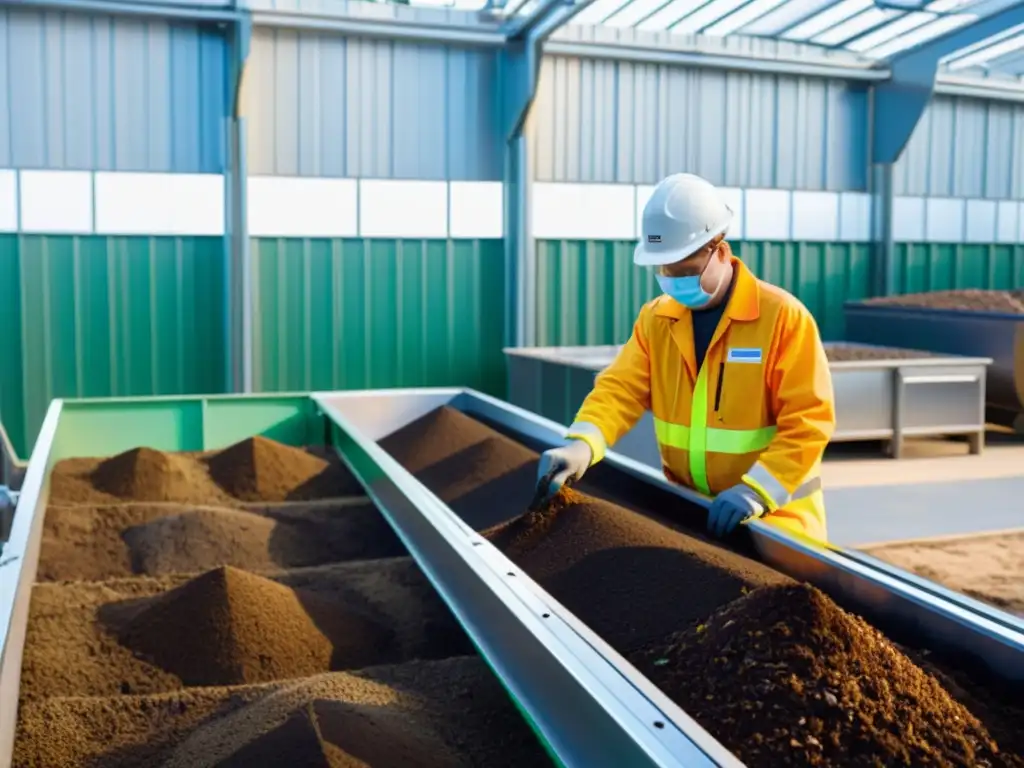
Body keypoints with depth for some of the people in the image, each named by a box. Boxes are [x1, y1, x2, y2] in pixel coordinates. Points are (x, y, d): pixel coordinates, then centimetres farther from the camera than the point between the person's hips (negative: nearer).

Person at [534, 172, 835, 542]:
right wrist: (582, 443, -28)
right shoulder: (655, 318, 1)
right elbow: (620, 389, -9)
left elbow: (809, 421, -17)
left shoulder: (784, 317, -14)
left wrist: (757, 490, -28)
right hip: (685, 507, 4)